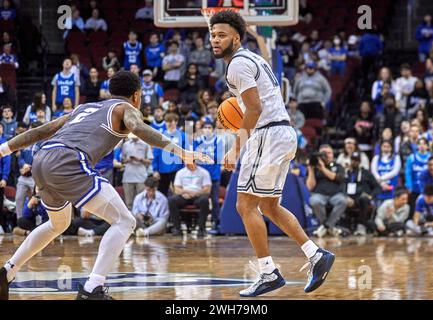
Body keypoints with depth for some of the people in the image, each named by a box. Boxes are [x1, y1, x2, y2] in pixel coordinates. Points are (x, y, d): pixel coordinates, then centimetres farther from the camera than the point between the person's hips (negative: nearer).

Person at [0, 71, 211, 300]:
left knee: (59, 224, 35)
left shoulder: (85, 108, 34)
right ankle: (92, 290, -20)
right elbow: (139, 128, -10)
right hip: (68, 161, -8)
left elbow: (41, 131, 34)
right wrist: (179, 151, -19)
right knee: (124, 221, -5)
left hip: (41, 161, 8)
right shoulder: (126, 108, 15)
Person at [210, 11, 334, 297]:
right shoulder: (254, 59, 21)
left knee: (246, 206, -6)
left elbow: (255, 108, -18)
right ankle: (317, 255, 11)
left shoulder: (238, 64, -10)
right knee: (269, 206, 15)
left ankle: (269, 274, -6)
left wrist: (236, 148, -15)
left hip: (269, 134, -10)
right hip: (285, 133, 10)